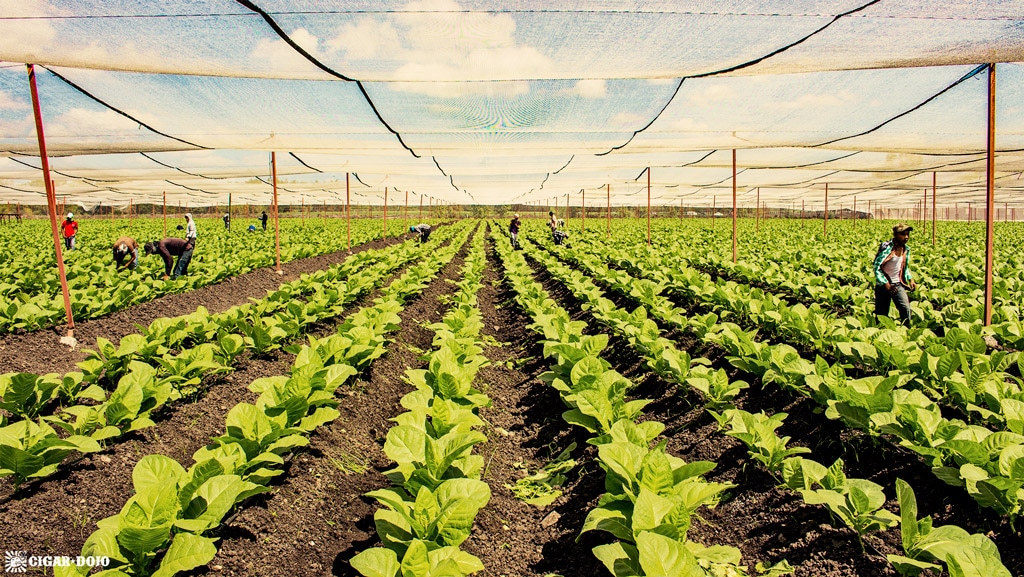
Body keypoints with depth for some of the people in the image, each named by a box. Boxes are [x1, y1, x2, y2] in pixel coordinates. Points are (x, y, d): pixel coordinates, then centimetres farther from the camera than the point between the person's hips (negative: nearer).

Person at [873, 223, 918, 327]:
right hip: (883, 285, -4)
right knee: (881, 314, 3)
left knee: (906, 308, -17)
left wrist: (910, 279, 4)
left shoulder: (906, 250, 3)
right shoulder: (886, 248, -16)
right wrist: (886, 284, -23)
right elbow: (876, 268, -18)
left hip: (898, 284, 4)